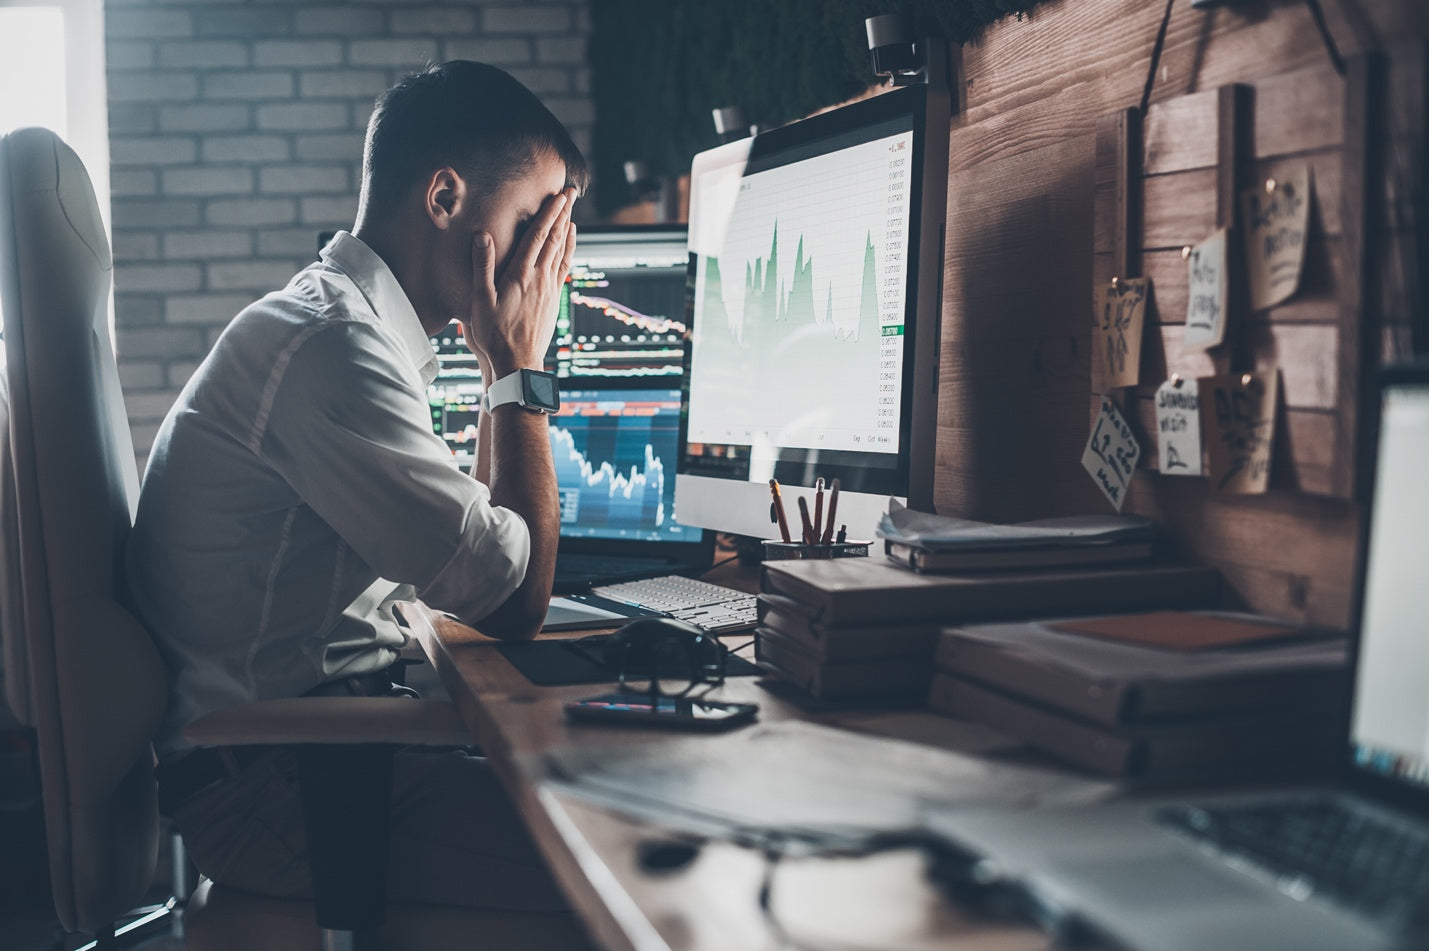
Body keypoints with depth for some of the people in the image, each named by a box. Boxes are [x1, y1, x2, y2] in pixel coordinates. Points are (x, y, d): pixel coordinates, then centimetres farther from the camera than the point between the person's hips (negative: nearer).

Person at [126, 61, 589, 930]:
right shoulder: (329, 347, -20)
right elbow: (516, 603, -16)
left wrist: (507, 368, 10)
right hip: (274, 790, -10)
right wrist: (518, 368, -8)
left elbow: (476, 546, 16)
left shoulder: (348, 327, 13)